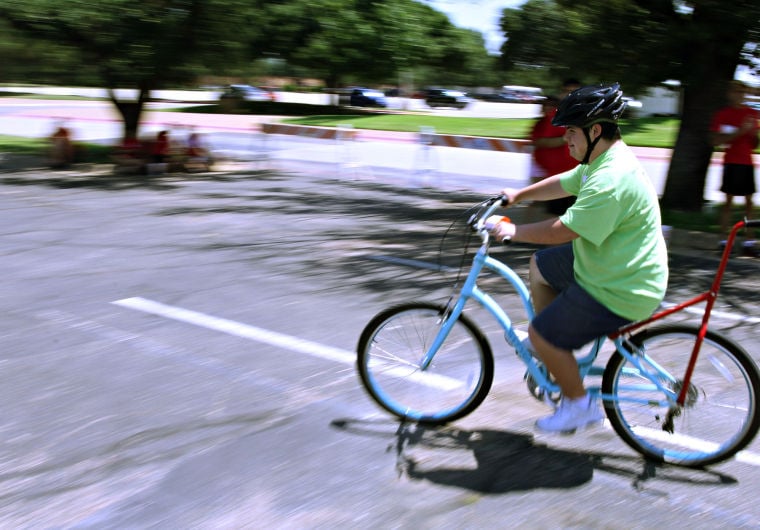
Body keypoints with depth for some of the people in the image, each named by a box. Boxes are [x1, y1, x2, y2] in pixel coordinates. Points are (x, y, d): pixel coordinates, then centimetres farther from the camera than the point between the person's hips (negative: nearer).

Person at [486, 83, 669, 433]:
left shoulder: (611, 180, -31)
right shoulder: (603, 160, 4)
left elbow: (562, 231, -29)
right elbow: (563, 184, 20)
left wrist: (511, 231, -16)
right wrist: (518, 196, 22)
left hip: (619, 292, -11)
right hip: (611, 265, 11)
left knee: (541, 334, -7)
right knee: (539, 265, 24)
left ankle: (579, 405, 12)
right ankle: (550, 345, 35)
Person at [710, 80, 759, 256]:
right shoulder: (723, 114, -1)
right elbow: (717, 140, -11)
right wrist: (741, 131, -17)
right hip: (731, 162, -4)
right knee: (728, 200, -4)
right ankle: (724, 240, 1)